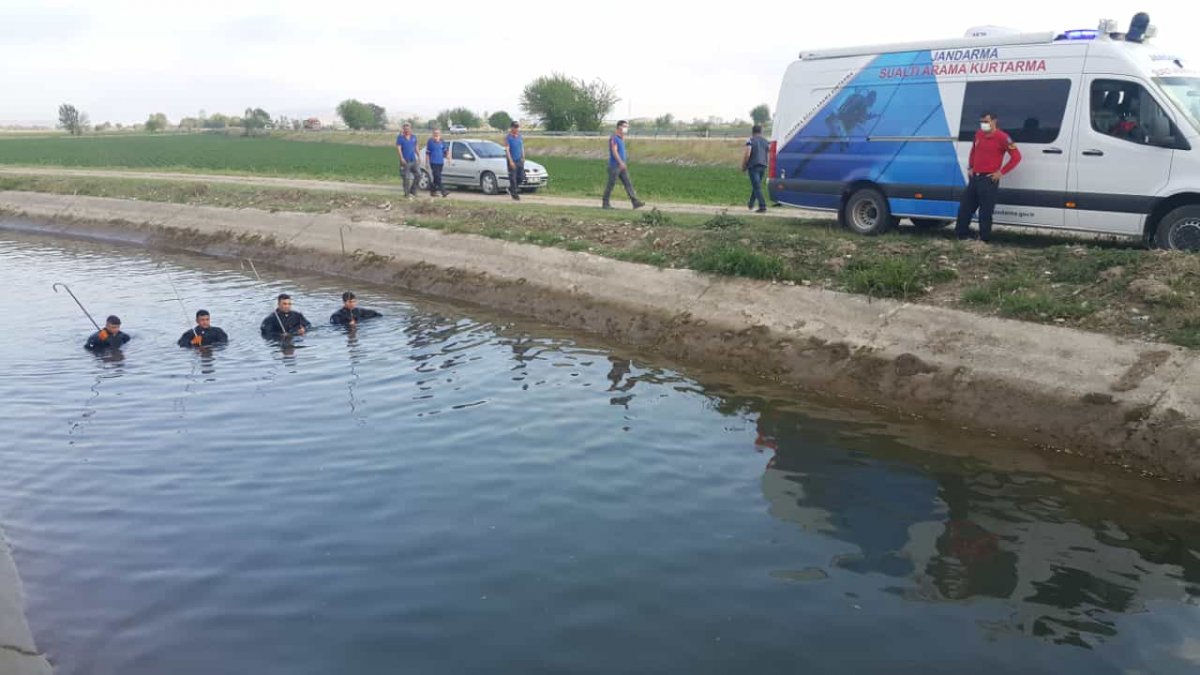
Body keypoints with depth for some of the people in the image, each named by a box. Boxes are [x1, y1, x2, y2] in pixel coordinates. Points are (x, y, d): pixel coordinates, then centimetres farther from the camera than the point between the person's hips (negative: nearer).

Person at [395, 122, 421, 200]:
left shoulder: (414, 137, 11)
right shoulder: (400, 138, -3)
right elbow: (398, 148, -9)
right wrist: (401, 158, -19)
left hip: (413, 160, 5)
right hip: (405, 161, -5)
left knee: (418, 175, -3)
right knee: (406, 178, -2)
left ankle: (413, 191, 11)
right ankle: (407, 193, 8)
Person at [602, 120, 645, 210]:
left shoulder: (622, 138, 15)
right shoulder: (613, 138, -12)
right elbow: (614, 151, -21)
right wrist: (621, 162, -29)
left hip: (622, 166, 8)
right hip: (614, 166, -8)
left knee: (628, 184, 0)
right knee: (611, 184, 0)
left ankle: (635, 202, -6)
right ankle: (606, 203, 10)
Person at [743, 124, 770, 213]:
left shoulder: (750, 141, -5)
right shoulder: (765, 141, 11)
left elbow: (747, 154, -15)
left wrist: (744, 166, -4)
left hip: (753, 166, -6)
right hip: (763, 166, 6)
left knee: (757, 187, -6)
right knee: (756, 185, 22)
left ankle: (762, 206, -15)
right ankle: (751, 204, 35)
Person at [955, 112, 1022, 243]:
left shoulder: (1002, 138, -11)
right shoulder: (978, 134, 10)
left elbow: (1016, 156, -10)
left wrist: (1001, 172, -12)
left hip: (989, 179, -7)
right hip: (974, 177, 7)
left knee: (985, 211, -4)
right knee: (965, 207, 10)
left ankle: (984, 239, 4)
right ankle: (962, 234, 21)